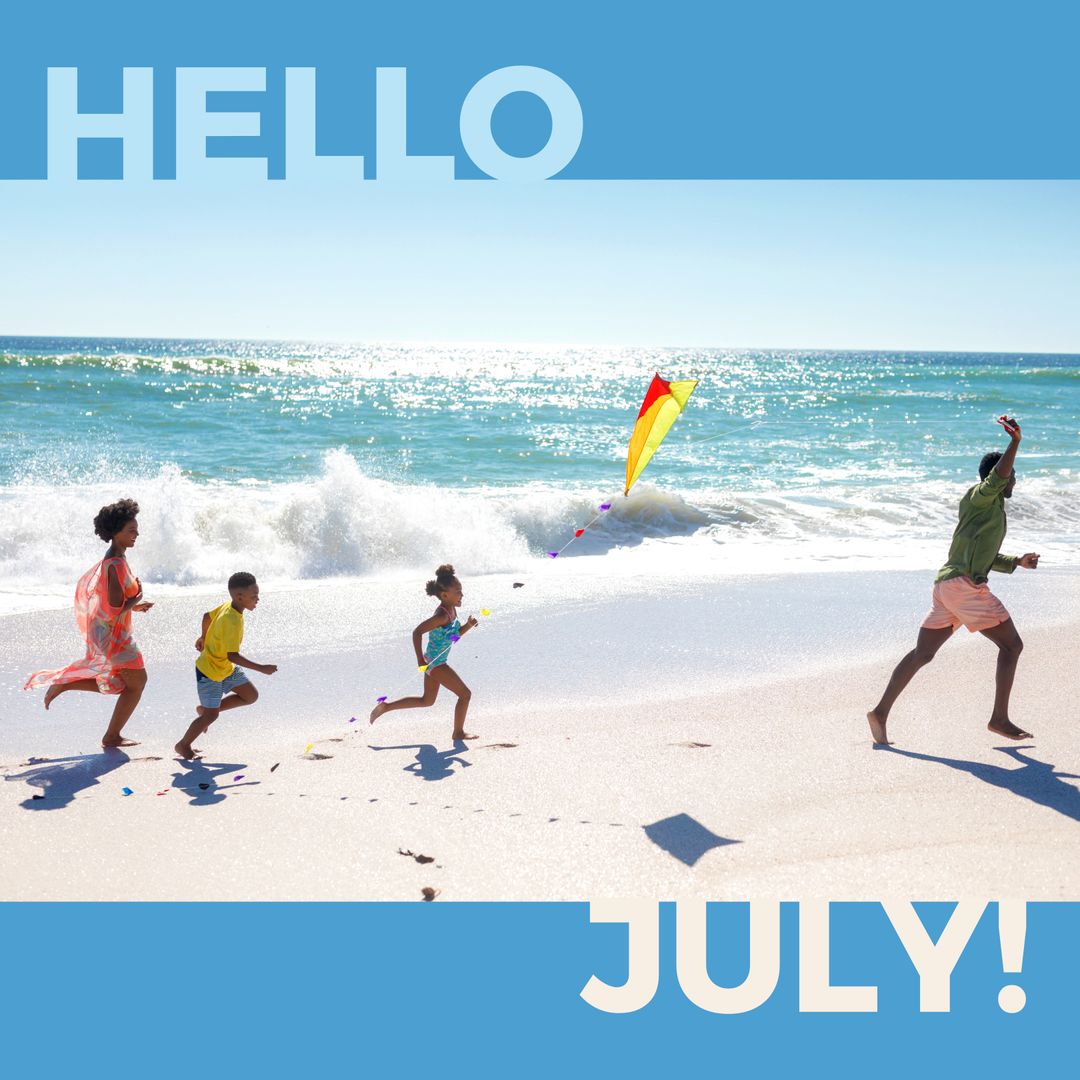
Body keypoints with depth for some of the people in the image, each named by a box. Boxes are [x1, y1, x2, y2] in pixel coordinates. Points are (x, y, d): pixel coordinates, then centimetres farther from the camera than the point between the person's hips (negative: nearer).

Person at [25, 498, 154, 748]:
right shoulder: (117, 564, -24)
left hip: (102, 630, 9)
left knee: (119, 684, 20)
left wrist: (133, 605, 12)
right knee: (137, 682, 5)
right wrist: (136, 599, -10)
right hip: (113, 634, -9)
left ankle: (61, 684, 19)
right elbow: (115, 607, -27)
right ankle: (112, 737, 14)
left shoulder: (110, 559, 8)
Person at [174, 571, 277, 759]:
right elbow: (232, 656, -35)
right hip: (209, 672, -9)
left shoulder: (228, 606, -7)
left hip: (226, 668, 9)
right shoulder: (232, 622, -34)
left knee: (251, 696, 8)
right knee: (211, 715, 1)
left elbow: (207, 616, 12)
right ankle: (183, 745, 22)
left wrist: (204, 637, 30)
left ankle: (204, 709, 20)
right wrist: (261, 668, -33)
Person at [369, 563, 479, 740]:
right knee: (465, 694, 0)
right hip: (436, 664, -10)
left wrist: (468, 625, -2)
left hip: (433, 662, 10)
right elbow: (417, 632, -28)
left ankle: (385, 706, 24)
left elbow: (456, 634, 18)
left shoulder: (451, 610, 5)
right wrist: (421, 660, -28)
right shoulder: (442, 616, -24)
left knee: (427, 701, 23)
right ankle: (458, 732, 14)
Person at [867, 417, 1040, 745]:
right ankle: (999, 718, -1)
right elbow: (996, 478, -25)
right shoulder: (979, 497, -2)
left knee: (922, 654, 6)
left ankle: (881, 712, 3)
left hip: (947, 585, 10)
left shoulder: (992, 508, 26)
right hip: (965, 585, -10)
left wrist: (1017, 561, 27)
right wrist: (1015, 443, -33)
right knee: (1011, 644, -2)